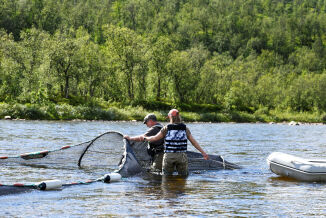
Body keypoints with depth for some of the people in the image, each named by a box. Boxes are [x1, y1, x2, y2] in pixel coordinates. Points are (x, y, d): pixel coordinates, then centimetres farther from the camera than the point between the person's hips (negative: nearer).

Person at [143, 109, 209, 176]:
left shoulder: (166, 128, -2)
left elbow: (155, 138, 5)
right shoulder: (185, 128, 4)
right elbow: (194, 142, 5)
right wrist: (203, 153, 10)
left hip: (169, 157, -1)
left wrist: (145, 138, 23)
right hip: (182, 157, 1)